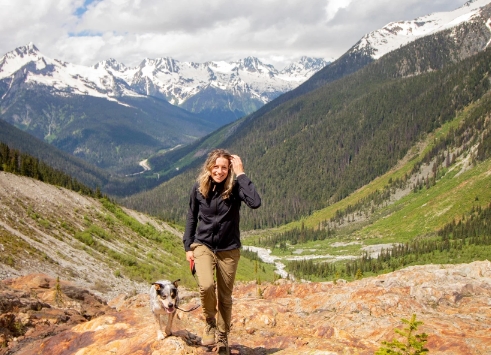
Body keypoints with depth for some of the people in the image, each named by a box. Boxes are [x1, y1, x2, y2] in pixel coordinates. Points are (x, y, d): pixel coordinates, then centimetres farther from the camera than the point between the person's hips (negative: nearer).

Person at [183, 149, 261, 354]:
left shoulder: (235, 187, -12)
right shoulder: (198, 188, -5)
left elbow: (255, 203, -31)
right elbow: (191, 217, 7)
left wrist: (241, 174, -26)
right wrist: (188, 246, 5)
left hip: (229, 249, 0)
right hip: (203, 245, 0)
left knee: (225, 296, 8)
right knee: (206, 285, -23)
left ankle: (222, 338, 27)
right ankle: (209, 323, 5)